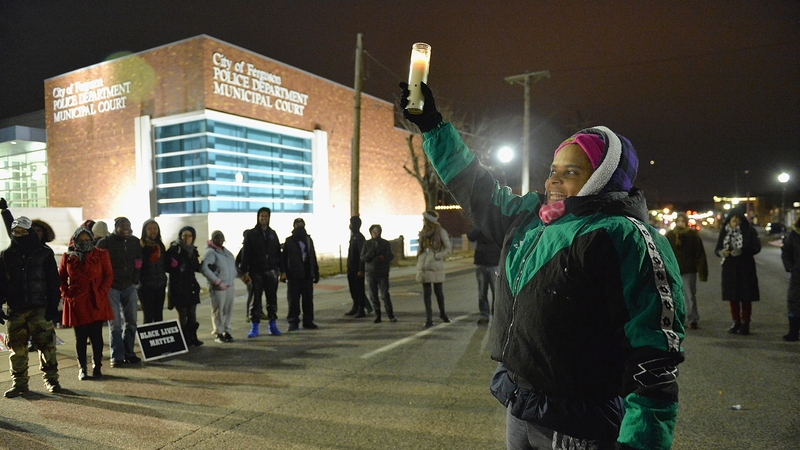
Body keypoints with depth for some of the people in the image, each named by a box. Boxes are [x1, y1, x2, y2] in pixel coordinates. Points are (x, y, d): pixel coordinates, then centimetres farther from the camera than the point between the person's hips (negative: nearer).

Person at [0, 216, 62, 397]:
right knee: (17, 348, 6)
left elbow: (54, 282, 0)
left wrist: (52, 306, -7)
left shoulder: (44, 253, 1)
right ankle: (19, 383, 18)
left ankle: (51, 379, 9)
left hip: (40, 308, -3)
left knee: (46, 345, -2)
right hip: (15, 310, 3)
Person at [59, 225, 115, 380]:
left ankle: (97, 367, 15)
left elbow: (109, 275, 3)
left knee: (96, 336, 4)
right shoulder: (68, 257, 6)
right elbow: (61, 278, 14)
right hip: (76, 303, 1)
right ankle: (82, 369, 17)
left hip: (97, 302, -1)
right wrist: (65, 293, 1)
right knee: (80, 337, 7)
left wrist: (102, 291, -8)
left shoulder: (101, 254, 3)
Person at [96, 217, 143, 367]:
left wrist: (135, 280, 6)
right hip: (111, 287, -4)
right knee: (115, 324, -1)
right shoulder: (105, 242, -7)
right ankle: (117, 356, 5)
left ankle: (128, 353, 17)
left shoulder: (134, 241, 5)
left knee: (131, 322, 7)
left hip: (129, 287, 4)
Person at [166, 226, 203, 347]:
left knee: (192, 314, 8)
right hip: (178, 287, -5)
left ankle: (193, 337, 18)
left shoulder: (193, 251, 11)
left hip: (191, 286, 5)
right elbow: (168, 267, -13)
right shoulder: (174, 249, -7)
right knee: (182, 314, 0)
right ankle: (184, 339, 11)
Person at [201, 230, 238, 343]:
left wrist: (233, 277, 13)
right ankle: (218, 334, 7)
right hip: (218, 287, -7)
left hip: (230, 286, 7)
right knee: (218, 311, -3)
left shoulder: (226, 251, 16)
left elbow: (233, 263, 28)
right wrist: (217, 281, -19)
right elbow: (204, 268, -21)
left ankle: (226, 332, 17)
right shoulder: (210, 252, -8)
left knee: (228, 310, 7)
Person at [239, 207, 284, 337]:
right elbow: (245, 254, -4)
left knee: (272, 299, 6)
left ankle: (273, 325, 15)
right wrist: (244, 272, -10)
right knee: (255, 300, 2)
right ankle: (254, 327, 8)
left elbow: (278, 252, 10)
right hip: (256, 272, -3)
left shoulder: (272, 233, 10)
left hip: (271, 272, 3)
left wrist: (281, 269, 5)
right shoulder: (250, 234, 1)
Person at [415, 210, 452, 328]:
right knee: (426, 292, 2)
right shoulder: (423, 233, 12)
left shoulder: (440, 232, -3)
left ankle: (442, 313, 28)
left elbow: (449, 247, -3)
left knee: (438, 290, 6)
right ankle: (428, 318, 5)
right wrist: (418, 256, 4)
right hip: (424, 266, 4)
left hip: (436, 266, -4)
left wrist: (438, 255, -15)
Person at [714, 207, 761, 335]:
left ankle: (745, 324, 11)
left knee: (746, 298, 1)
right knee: (733, 297, 9)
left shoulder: (749, 231, -4)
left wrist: (742, 251, -25)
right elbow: (717, 249, 5)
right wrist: (721, 252, -17)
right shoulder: (724, 231, 3)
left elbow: (757, 247, -9)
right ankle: (736, 323, 21)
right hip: (730, 268, 3)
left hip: (746, 269, -3)